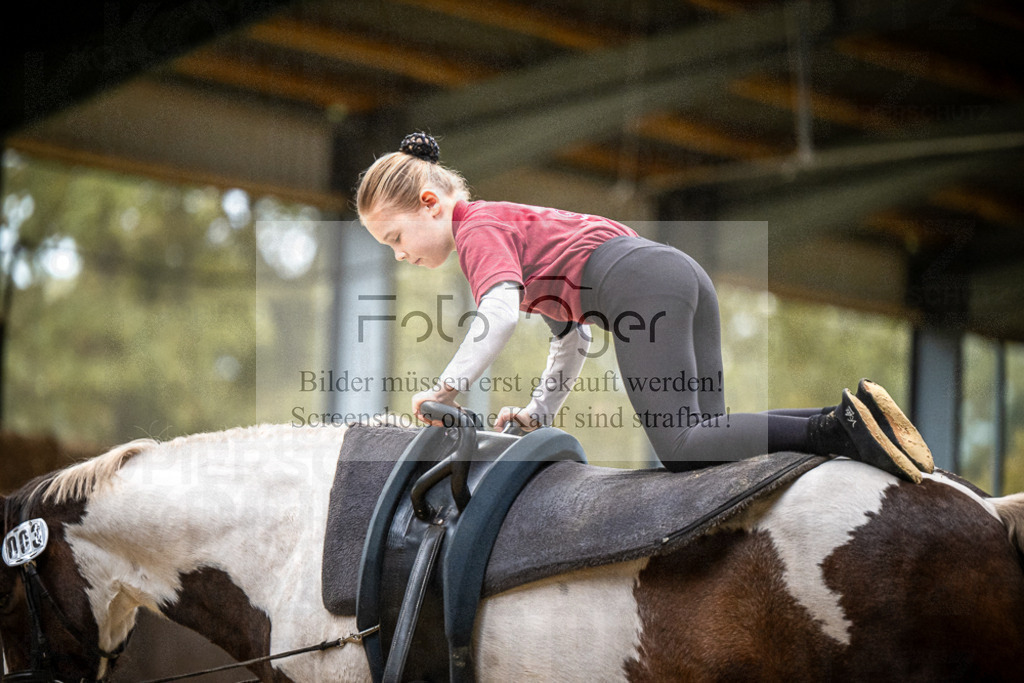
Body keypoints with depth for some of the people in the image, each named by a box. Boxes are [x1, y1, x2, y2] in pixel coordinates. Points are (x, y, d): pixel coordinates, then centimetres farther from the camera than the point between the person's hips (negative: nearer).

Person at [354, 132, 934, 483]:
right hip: (681, 272, 10)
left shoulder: (478, 229, 6)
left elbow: (500, 313, -15)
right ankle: (847, 419, -9)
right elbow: (573, 337, 35)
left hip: (637, 282, -10)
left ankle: (838, 428, -27)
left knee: (682, 448, -15)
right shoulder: (514, 226, 34)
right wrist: (539, 412, 32)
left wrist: (447, 388, -10)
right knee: (705, 438, 4)